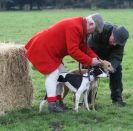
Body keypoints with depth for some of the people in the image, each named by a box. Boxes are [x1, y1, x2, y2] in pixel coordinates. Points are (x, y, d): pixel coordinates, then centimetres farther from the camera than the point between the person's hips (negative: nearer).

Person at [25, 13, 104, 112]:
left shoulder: (80, 27, 6)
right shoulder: (74, 27, -28)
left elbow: (84, 47, 8)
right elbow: (73, 51, -30)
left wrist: (95, 58, -6)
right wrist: (90, 61, -25)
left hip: (51, 51, 11)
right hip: (41, 49, -11)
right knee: (53, 74, -15)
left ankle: (58, 101, 15)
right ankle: (52, 104, -16)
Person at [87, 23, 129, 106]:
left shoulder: (120, 38, -28)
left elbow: (117, 56, -30)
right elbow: (89, 47, -39)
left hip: (108, 55, 4)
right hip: (93, 52, -3)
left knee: (117, 69, -7)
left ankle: (117, 97, 2)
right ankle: (87, 100, -8)